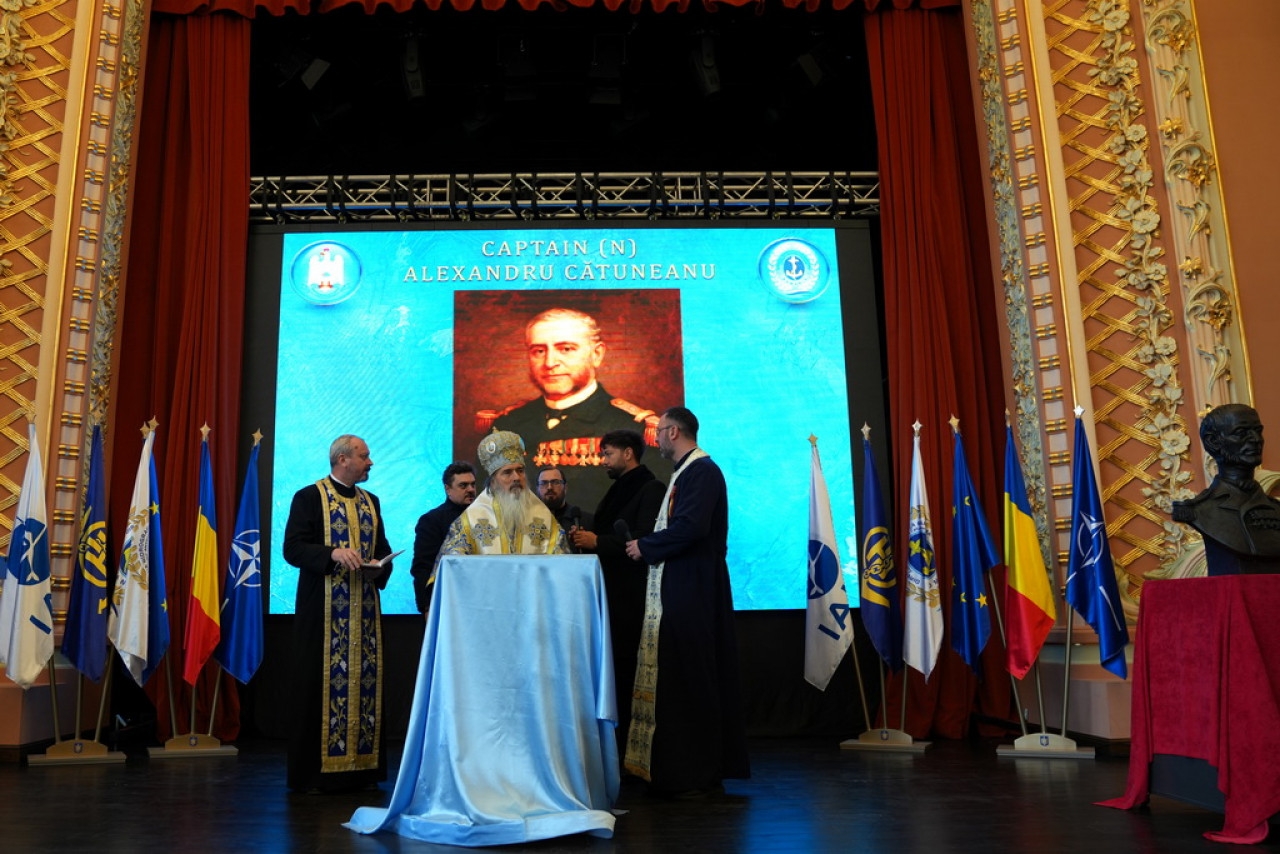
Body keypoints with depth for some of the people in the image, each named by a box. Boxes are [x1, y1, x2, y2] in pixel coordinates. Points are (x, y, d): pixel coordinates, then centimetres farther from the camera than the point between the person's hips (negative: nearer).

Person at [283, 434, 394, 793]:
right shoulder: (309, 497, -1)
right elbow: (293, 547, -9)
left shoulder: (370, 502, 17)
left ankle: (362, 767, 12)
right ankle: (315, 771, 5)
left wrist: (379, 568, -2)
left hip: (365, 610, 5)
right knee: (324, 685, -4)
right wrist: (333, 553, -24)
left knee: (365, 684, 4)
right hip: (324, 611, -5)